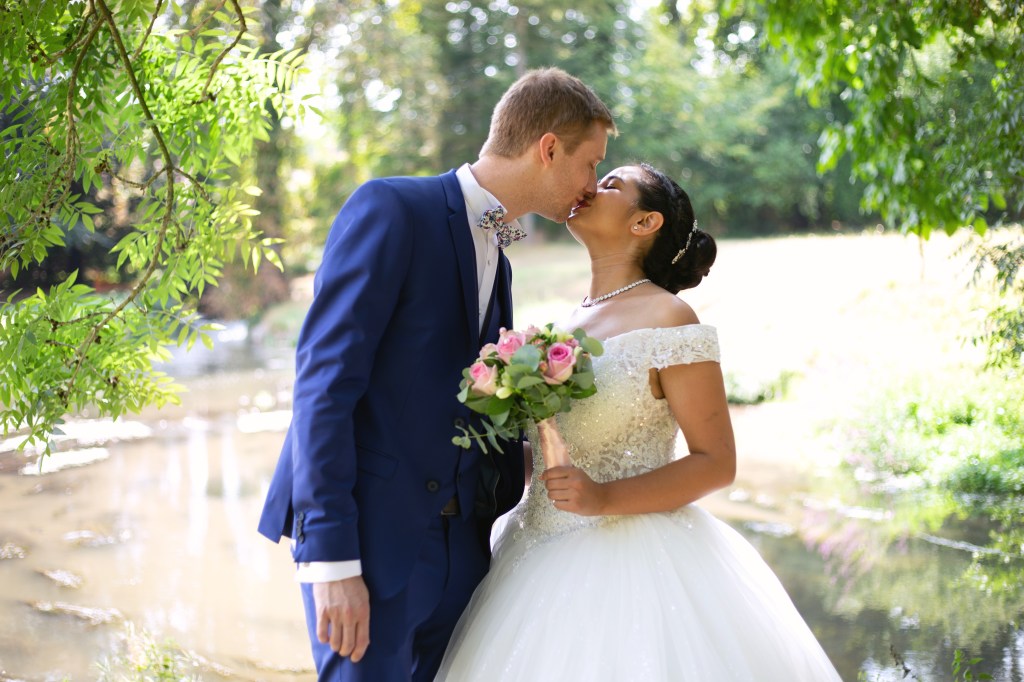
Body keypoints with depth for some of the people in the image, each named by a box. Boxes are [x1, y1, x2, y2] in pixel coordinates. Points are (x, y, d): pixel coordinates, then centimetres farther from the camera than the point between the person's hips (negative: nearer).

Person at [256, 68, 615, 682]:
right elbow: (324, 381, -15)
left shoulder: (497, 259, 18)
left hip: (459, 545, 8)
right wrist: (332, 560, -20)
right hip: (368, 536, -7)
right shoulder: (389, 210, -8)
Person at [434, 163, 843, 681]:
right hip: (548, 559, 7)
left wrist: (604, 498, -23)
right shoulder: (570, 322, 12)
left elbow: (717, 463, -11)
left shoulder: (669, 320, -10)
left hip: (631, 562, -7)